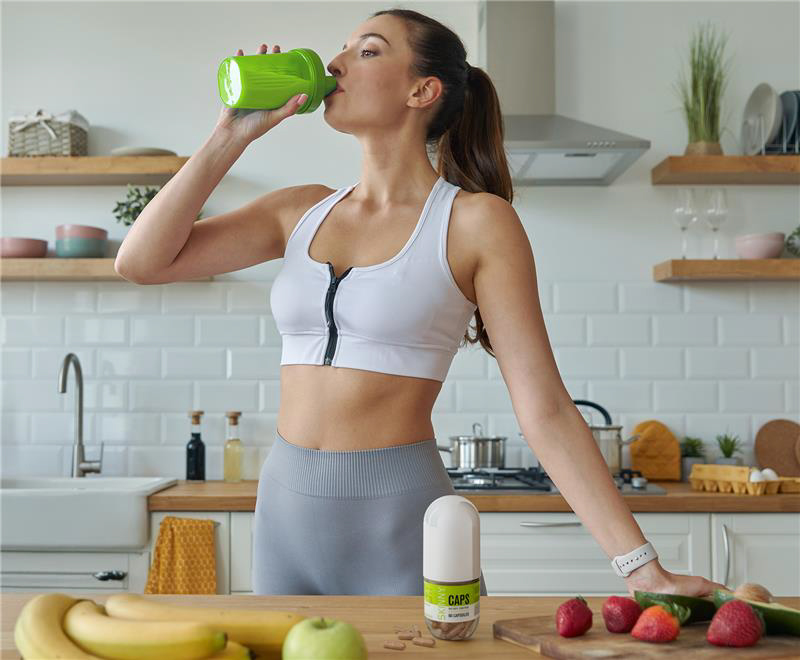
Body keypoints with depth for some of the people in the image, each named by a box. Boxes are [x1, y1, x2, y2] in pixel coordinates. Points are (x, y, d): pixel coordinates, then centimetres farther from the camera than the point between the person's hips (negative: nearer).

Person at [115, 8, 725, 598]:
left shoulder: (475, 220, -6)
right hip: (285, 513, 5)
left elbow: (545, 409, -10)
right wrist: (233, 135, 0)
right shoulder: (303, 211, 8)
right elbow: (142, 260, 3)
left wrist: (641, 566, -16)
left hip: (401, 528, -5)